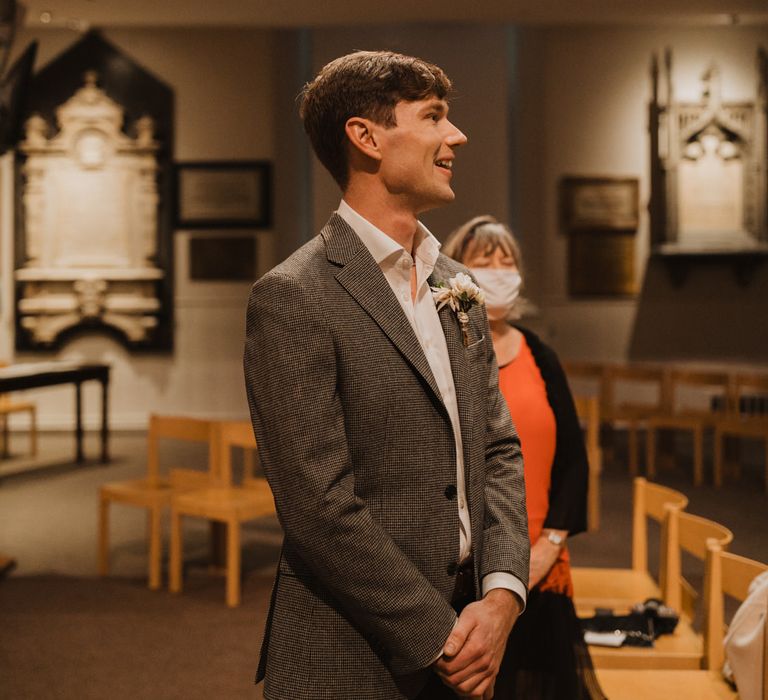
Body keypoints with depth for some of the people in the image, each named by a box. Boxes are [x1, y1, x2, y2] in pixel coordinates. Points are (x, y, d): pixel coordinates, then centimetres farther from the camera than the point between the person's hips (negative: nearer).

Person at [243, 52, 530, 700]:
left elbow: (498, 449, 9)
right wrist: (440, 640, -15)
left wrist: (502, 595, -6)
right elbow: (321, 507, -19)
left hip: (460, 641, 7)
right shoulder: (293, 297, -14)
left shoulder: (457, 287, 9)